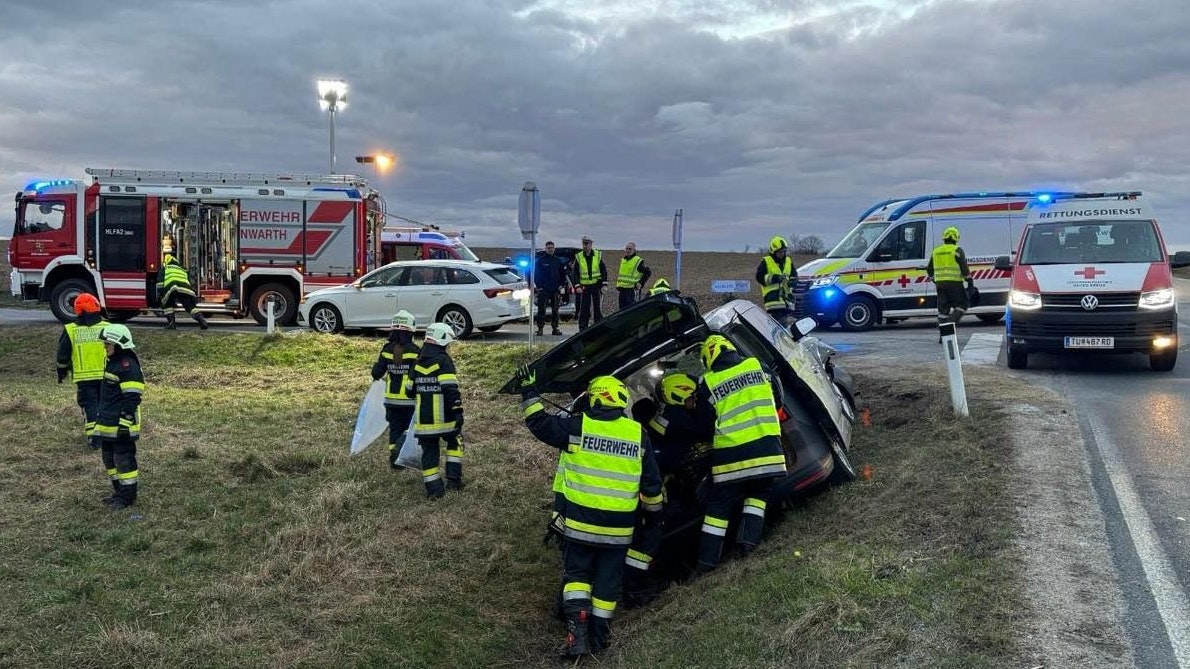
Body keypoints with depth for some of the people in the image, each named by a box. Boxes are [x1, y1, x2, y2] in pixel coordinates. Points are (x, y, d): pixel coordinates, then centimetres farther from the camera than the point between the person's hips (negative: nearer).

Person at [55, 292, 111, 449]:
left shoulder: (70, 331, -3)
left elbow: (62, 355, 4)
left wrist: (61, 372, 19)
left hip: (83, 377, -1)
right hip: (106, 376, 1)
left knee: (89, 405, 5)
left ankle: (93, 436, -3)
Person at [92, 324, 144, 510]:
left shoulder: (128, 366, -18)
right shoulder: (113, 362, 15)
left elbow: (132, 397, -21)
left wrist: (125, 422, -23)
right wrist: (101, 417, 26)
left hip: (121, 425, -11)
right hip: (108, 425, 11)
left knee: (124, 459, -3)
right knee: (109, 458, 17)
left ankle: (128, 496, 4)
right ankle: (119, 492, 27)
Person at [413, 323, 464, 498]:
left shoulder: (417, 363, 11)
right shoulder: (443, 361, -10)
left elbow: (411, 389, 18)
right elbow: (451, 390, -18)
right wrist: (458, 411, -17)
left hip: (423, 417, 5)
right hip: (442, 416, -5)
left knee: (429, 450, 8)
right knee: (455, 441, 16)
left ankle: (433, 489, 7)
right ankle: (453, 478, 7)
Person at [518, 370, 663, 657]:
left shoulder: (576, 427, -9)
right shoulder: (638, 434, -1)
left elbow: (539, 422, 1)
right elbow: (652, 482, 6)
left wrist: (528, 389, 14)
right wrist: (652, 511, 22)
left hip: (581, 520, -1)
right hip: (619, 525, 2)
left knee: (577, 573, 12)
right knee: (608, 579, 13)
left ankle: (577, 630, -2)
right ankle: (599, 634, 20)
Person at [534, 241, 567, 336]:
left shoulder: (558, 261, 11)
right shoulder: (540, 260, 3)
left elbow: (563, 274, 14)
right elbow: (535, 274, 2)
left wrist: (562, 285, 2)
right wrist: (537, 286, -7)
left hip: (555, 289, 3)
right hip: (543, 289, -3)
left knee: (555, 310, 6)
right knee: (541, 310, -5)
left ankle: (555, 328, 11)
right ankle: (540, 328, -3)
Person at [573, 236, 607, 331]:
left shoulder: (598, 255, 4)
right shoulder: (578, 257, 3)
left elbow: (604, 270, 5)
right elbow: (575, 273, 3)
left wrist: (604, 284, -3)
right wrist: (577, 286, -7)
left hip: (597, 285, 0)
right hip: (584, 286, 0)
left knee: (598, 308, 0)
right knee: (584, 309, 0)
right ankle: (582, 328, 5)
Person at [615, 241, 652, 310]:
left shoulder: (638, 261, -6)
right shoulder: (622, 260, 15)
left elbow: (648, 272, -2)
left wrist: (641, 283, -7)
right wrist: (618, 285, 19)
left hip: (631, 289, -7)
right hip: (622, 289, 7)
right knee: (622, 308, 9)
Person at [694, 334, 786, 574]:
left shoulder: (707, 384, -2)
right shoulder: (756, 366, 5)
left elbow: (705, 421, 7)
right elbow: (775, 398, 19)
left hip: (730, 452, -1)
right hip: (765, 446, 1)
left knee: (719, 503, 9)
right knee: (758, 492, 23)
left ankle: (707, 559, 10)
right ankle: (749, 537, 5)